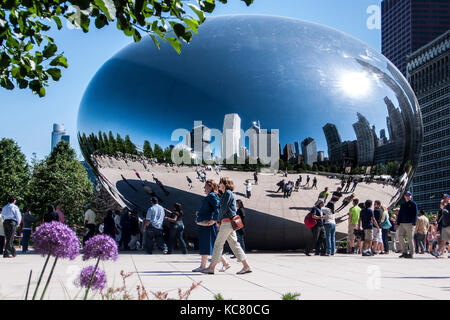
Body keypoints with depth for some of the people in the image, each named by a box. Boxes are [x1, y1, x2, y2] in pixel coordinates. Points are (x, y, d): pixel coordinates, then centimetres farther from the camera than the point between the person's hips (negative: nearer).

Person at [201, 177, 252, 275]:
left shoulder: (228, 193, -9)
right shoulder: (227, 194, 21)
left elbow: (224, 208, -14)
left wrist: (217, 220, -3)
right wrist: (220, 222, 15)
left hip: (227, 222, -10)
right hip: (229, 223, 10)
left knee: (218, 244, -6)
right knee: (234, 244, 7)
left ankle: (211, 268, -2)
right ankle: (246, 266, 5)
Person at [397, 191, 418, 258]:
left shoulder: (413, 204, 3)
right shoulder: (402, 204, 19)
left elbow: (415, 214, -4)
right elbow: (399, 214, 20)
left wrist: (413, 224, -14)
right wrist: (398, 223, 10)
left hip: (409, 224, -6)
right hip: (402, 224, 6)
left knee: (410, 239, -4)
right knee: (400, 237, -2)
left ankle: (411, 253, 2)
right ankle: (404, 252, 7)